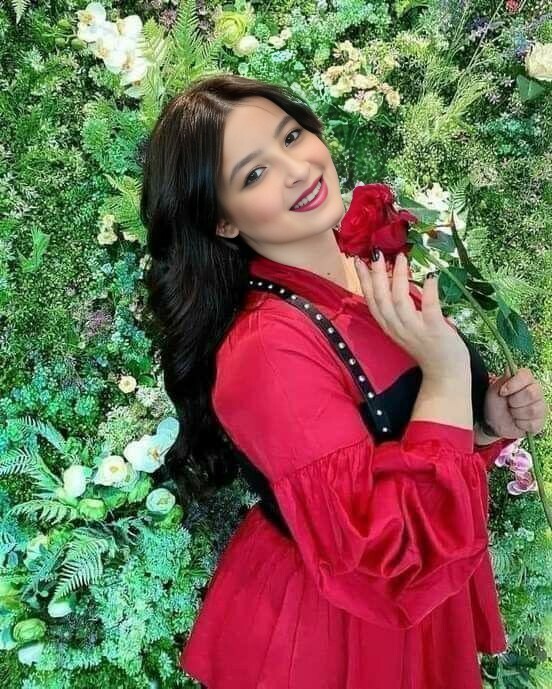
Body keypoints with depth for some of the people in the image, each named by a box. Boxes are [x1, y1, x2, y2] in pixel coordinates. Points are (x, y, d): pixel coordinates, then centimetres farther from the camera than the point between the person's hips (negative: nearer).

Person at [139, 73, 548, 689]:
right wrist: (446, 376, -31)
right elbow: (397, 549, -30)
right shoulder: (269, 348, -31)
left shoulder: (374, 269, -7)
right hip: (327, 633, -6)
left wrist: (491, 413, -11)